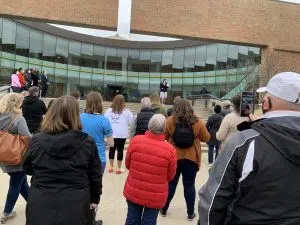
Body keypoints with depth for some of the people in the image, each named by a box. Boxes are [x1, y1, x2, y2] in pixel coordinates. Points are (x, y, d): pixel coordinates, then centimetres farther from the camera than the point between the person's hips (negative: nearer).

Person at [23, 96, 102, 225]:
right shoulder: (87, 143, -10)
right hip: (75, 205, -1)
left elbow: (27, 169, 10)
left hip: (40, 203, 1)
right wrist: (95, 198, 14)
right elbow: (95, 176, -2)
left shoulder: (37, 140, -6)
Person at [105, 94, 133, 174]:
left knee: (112, 149, 14)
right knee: (120, 150, 6)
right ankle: (119, 168, 14)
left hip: (111, 133, 3)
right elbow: (130, 122, -2)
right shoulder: (126, 111, -7)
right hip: (121, 134, -3)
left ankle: (111, 167, 24)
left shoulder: (109, 110, 0)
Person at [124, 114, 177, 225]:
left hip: (133, 192, 2)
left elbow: (127, 164, 0)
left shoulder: (135, 141, -15)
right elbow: (170, 176, -4)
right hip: (155, 196, -2)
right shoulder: (170, 149, -19)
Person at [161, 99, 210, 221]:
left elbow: (163, 137, 2)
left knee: (171, 184, 14)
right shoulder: (198, 122, -8)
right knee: (189, 185, 12)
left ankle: (164, 209, 27)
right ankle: (190, 213, 22)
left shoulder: (170, 121, -8)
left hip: (173, 157, 0)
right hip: (191, 158, 0)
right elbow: (206, 138, 3)